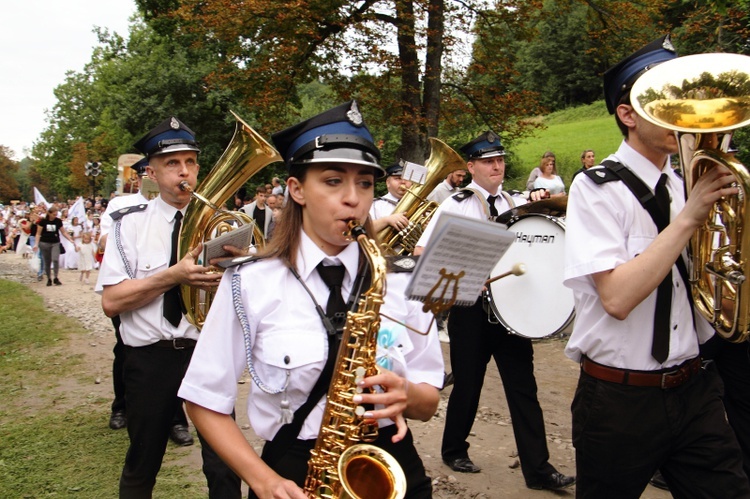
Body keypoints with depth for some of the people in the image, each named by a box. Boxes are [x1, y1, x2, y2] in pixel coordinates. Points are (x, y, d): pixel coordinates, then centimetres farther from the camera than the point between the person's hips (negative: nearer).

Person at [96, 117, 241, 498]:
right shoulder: (130, 223, -1)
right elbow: (111, 301, -8)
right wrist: (174, 275, -19)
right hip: (150, 357, 0)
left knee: (224, 463, 2)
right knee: (142, 465, 17)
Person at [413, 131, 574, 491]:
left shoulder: (517, 202, 9)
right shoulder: (456, 205, -3)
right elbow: (421, 251, -8)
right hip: (472, 306, -3)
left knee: (523, 385, 4)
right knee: (467, 383, 10)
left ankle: (538, 468, 13)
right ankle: (454, 450, 33)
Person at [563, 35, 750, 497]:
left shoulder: (687, 185, 6)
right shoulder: (597, 188, -12)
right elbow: (617, 298, -24)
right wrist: (689, 218, -22)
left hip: (693, 390, 5)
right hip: (620, 398, -5)